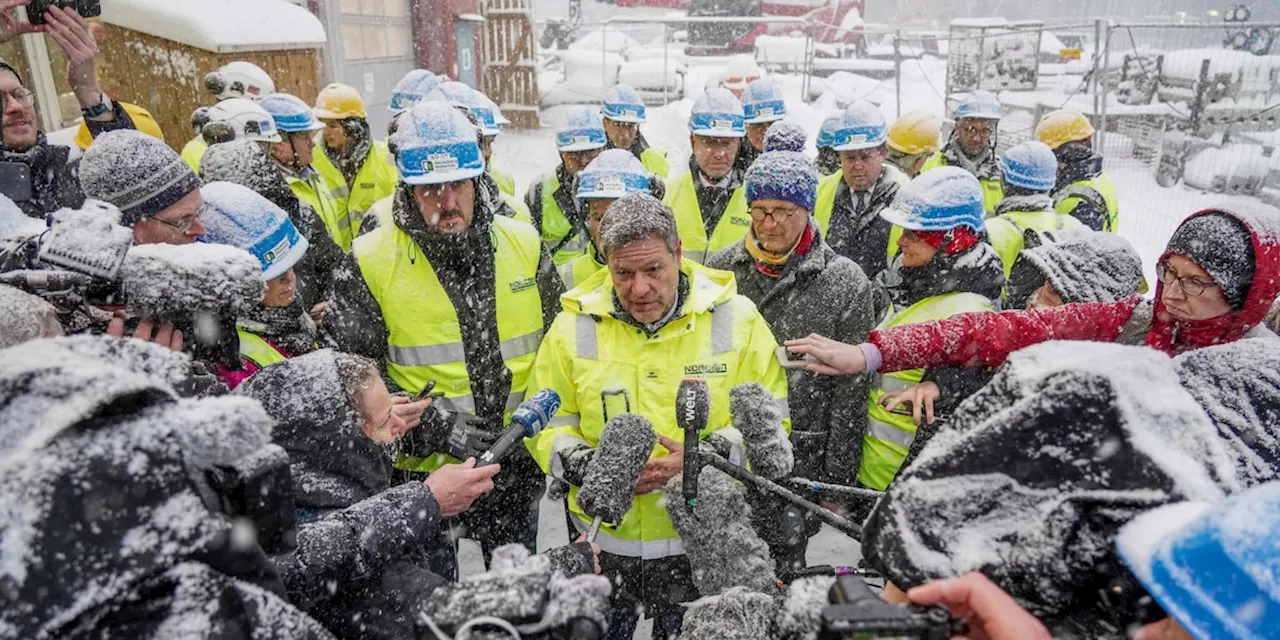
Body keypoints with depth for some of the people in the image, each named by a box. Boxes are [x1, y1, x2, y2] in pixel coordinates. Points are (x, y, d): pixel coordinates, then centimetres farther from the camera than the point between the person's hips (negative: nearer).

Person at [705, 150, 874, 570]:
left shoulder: (845, 281, -7)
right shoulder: (720, 269, 1)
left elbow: (851, 394, -4)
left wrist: (837, 479, -4)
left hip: (799, 461, -2)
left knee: (783, 563, 8)